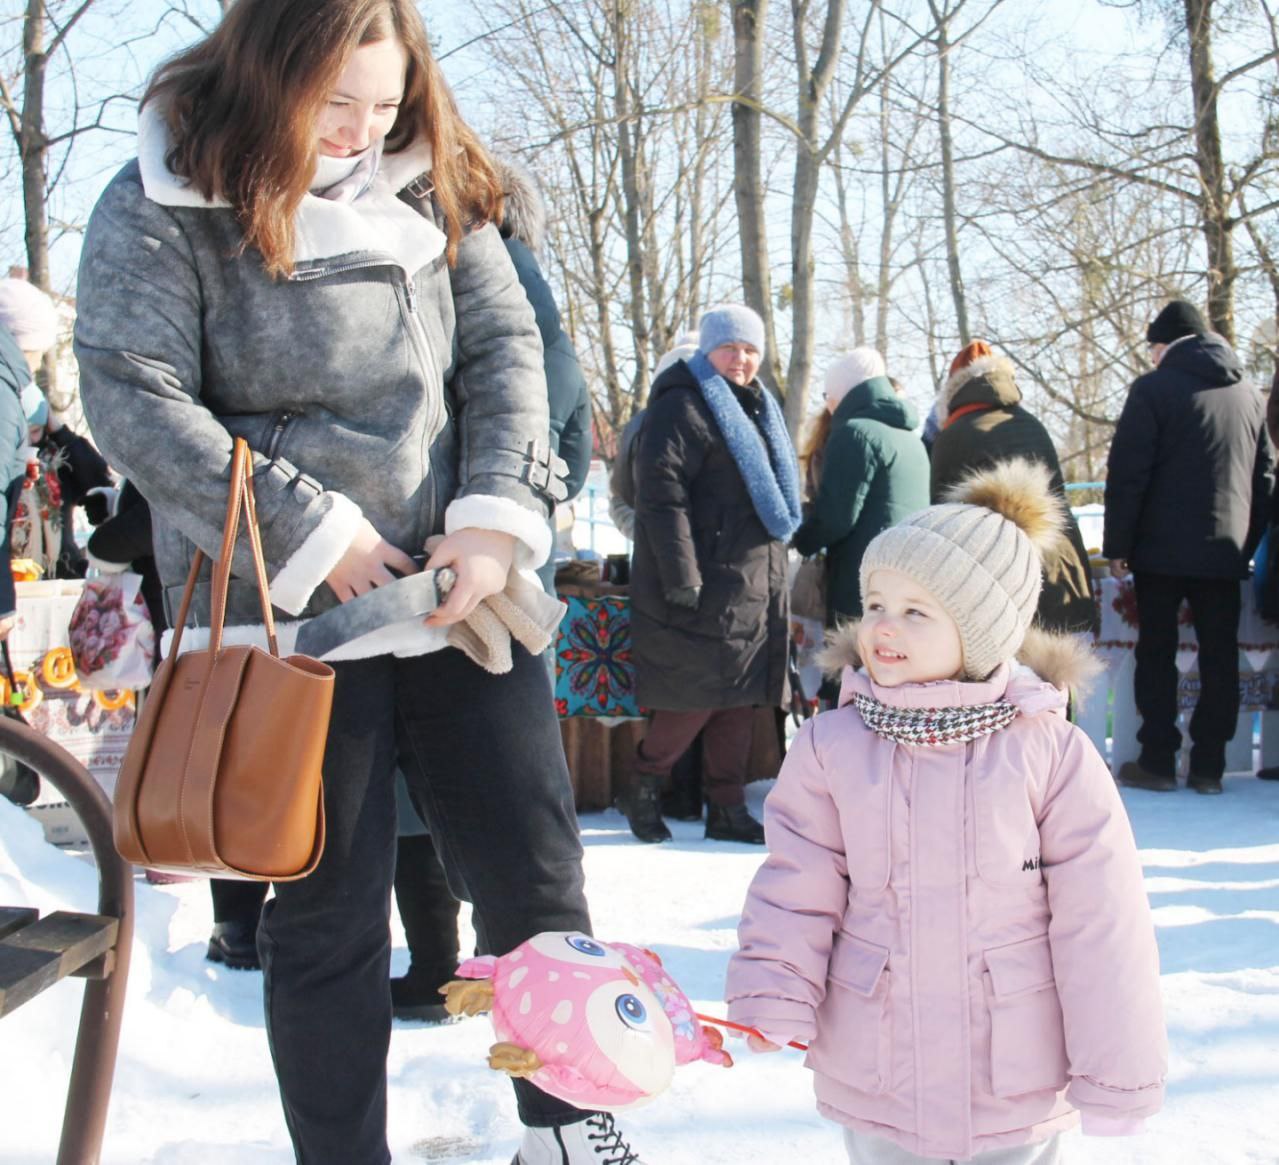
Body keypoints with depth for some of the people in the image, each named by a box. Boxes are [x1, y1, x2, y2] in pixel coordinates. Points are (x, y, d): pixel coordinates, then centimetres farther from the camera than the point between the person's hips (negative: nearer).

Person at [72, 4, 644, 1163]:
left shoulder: (431, 185, 8)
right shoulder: (162, 206, -3)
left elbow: (505, 345, 5)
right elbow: (132, 399, -11)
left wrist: (500, 515, -10)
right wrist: (312, 533, -15)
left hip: (461, 592, 4)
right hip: (294, 619, -3)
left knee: (534, 868, 7)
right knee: (328, 914, 7)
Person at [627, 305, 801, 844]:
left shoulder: (755, 410, 20)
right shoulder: (683, 406, -9)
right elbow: (660, 491, -18)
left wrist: (773, 570, 23)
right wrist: (680, 575, -24)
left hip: (755, 586, 9)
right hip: (706, 585, -9)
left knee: (739, 700, 9)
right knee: (696, 697, -7)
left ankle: (727, 808, 17)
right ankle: (645, 788, 12)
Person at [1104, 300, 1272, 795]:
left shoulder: (1154, 388, -7)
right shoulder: (1249, 395, 10)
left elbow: (1127, 473, -11)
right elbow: (1264, 478, 13)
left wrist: (1116, 545, -6)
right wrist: (1249, 544, 17)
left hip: (1162, 549, -4)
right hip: (1227, 550, 4)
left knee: (1157, 655, 5)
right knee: (1219, 659, 8)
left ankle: (1157, 763, 6)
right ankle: (1209, 767, 11)